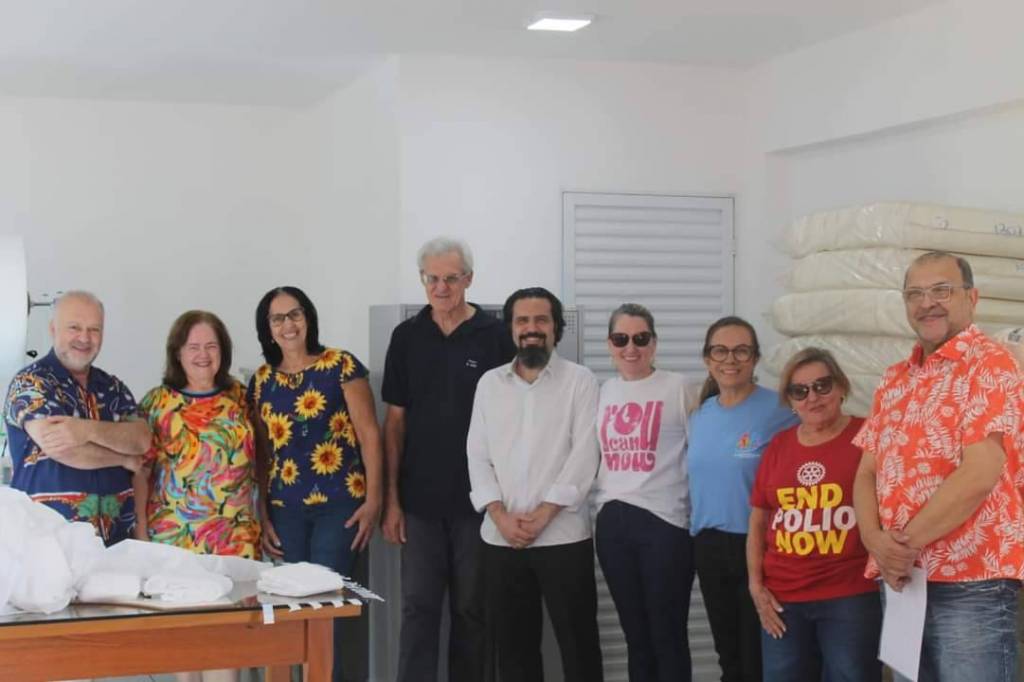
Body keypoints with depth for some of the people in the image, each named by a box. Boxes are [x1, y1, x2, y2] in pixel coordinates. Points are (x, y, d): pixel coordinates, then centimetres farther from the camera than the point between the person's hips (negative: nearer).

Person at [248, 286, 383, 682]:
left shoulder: (340, 366, -3)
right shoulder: (262, 380, 9)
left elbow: (368, 433, -5)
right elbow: (261, 452, 13)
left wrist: (373, 500, -10)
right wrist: (262, 515, 9)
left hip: (338, 504, -4)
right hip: (285, 509, 4)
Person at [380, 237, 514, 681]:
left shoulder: (495, 336, -2)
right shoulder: (407, 337, 5)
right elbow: (395, 420, 6)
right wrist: (391, 498, 2)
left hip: (478, 498, -1)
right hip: (420, 500, 2)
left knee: (472, 610, 8)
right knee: (418, 607, 2)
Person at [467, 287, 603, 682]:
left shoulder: (579, 381, 0)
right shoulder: (489, 383, 11)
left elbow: (584, 456, -8)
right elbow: (477, 456, 6)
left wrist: (542, 515, -14)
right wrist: (501, 516, -7)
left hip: (563, 537, -3)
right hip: (501, 539, 4)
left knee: (577, 642, 1)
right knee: (513, 644, 10)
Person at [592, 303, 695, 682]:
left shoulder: (677, 388, -3)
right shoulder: (603, 393, 11)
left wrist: (697, 512, -7)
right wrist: (602, 502, 13)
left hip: (664, 522, -5)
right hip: (612, 524, 5)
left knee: (668, 636, 0)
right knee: (635, 635, 12)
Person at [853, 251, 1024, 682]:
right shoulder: (893, 381, 15)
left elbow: (979, 476, -17)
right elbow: (867, 473, 11)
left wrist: (905, 543, -12)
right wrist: (877, 543, -9)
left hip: (970, 584, -7)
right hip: (900, 582, 7)